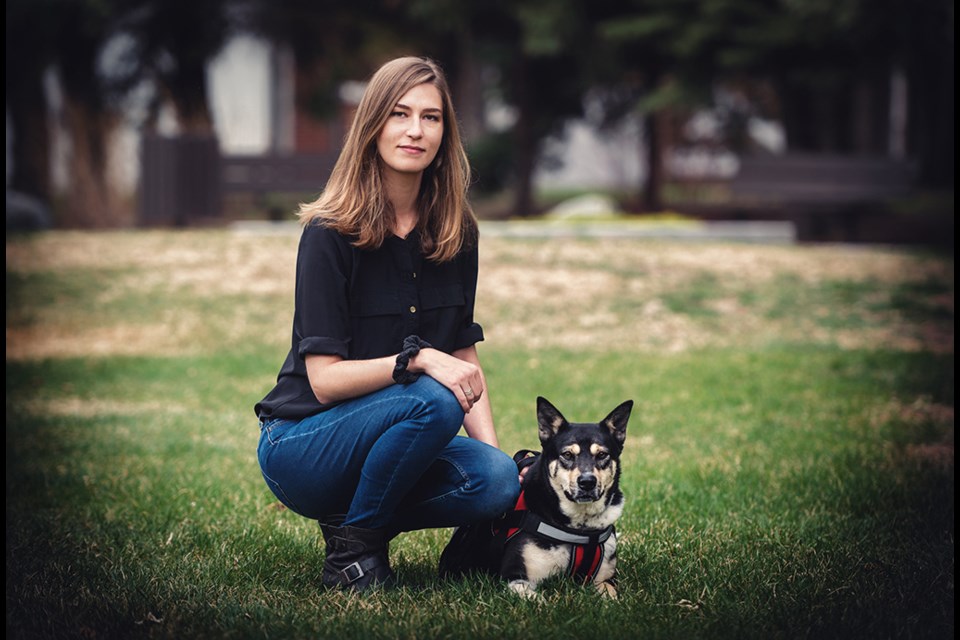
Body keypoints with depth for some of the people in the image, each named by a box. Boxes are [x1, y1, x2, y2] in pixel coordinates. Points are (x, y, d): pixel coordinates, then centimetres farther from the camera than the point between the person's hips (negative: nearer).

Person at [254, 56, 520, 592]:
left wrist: (496, 454, -8)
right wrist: (417, 359, -34)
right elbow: (325, 379, -18)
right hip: (300, 446, -5)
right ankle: (351, 545, -10)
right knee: (433, 403, -33)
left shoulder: (456, 233, 1)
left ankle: (369, 522, 3)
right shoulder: (330, 233, -15)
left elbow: (465, 355, 6)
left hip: (382, 439, 5)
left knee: (496, 478, -24)